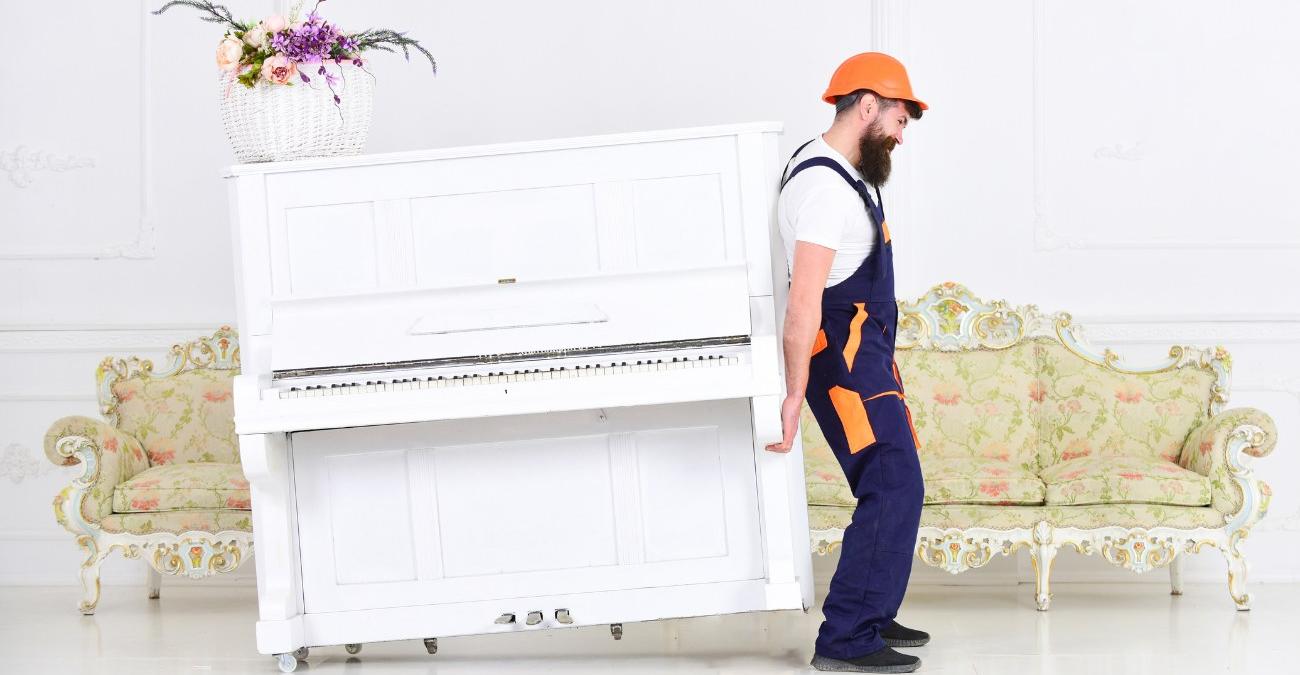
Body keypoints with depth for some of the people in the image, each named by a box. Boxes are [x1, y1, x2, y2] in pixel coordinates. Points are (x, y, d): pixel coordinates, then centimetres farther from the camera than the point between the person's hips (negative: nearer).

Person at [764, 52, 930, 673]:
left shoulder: (845, 173, 14)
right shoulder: (825, 185, -20)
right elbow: (803, 300, -26)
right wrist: (795, 393, -28)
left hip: (867, 351, 11)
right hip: (843, 356, -11)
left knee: (892, 486, 14)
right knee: (893, 488, -15)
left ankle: (871, 617, 24)